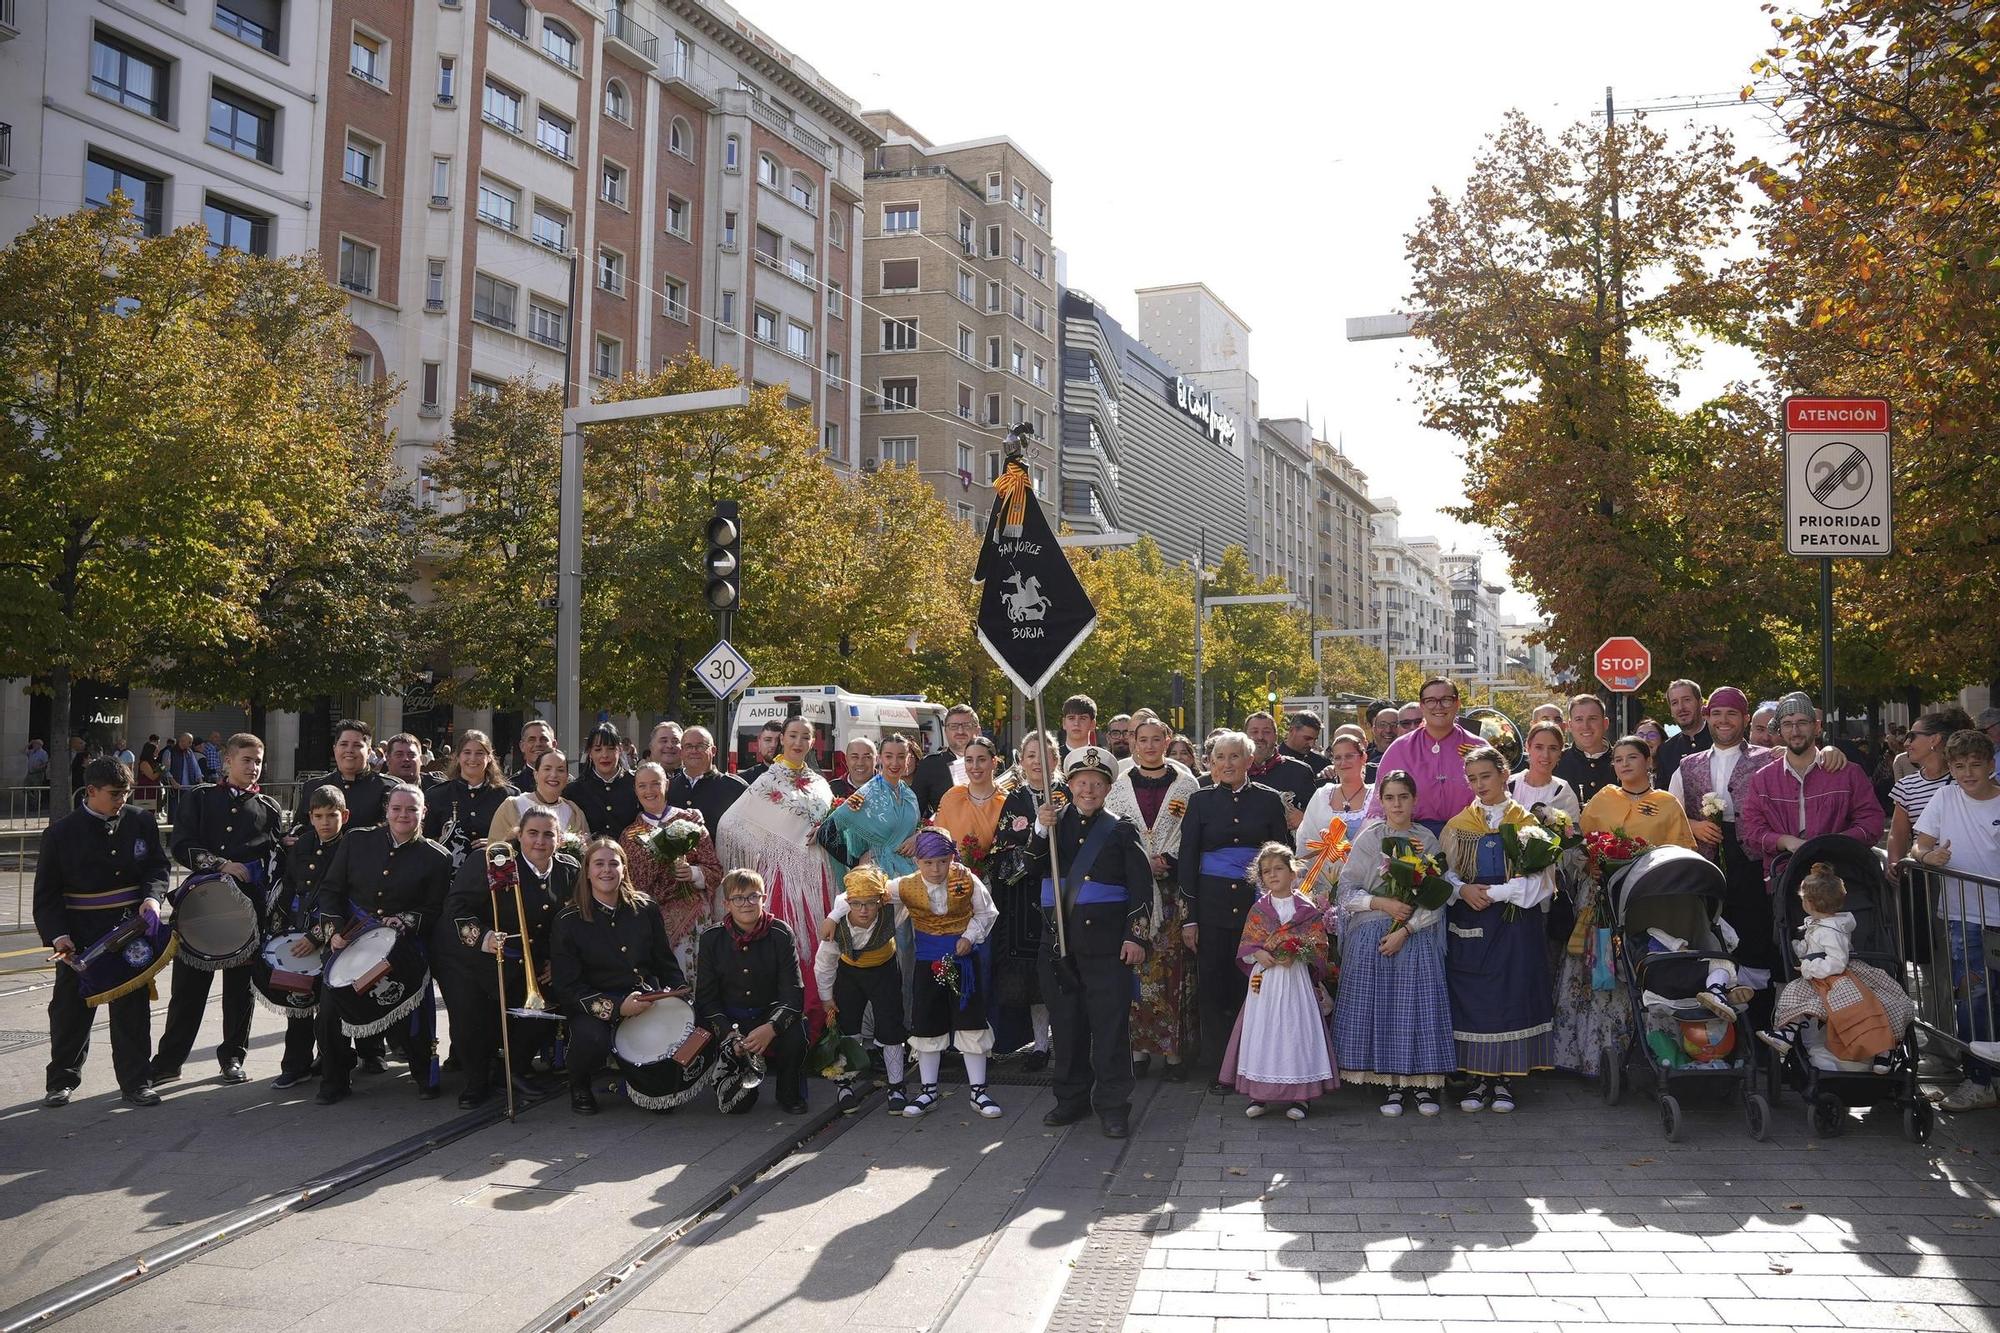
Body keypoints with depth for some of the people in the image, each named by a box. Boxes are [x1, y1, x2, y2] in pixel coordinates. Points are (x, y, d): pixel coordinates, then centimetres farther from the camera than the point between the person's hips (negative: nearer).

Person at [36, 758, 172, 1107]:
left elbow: (160, 866, 6)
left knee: (132, 1009, 6)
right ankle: (62, 1079, 24)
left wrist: (152, 897, -14)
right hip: (80, 937, -1)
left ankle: (135, 1081, 14)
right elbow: (47, 892, -2)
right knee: (70, 1009, 8)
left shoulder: (142, 822, 2)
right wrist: (56, 935, -14)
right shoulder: (61, 833, -4)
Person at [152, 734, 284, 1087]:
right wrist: (220, 865, -14)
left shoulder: (270, 809, 9)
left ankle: (233, 1057, 19)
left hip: (249, 908, 1)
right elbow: (182, 846, -1)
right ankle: (167, 1061, 12)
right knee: (189, 983, 2)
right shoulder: (201, 798, 8)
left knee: (240, 984, 7)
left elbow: (279, 859, 5)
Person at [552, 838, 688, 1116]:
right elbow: (567, 986, -6)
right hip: (595, 1007, -3)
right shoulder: (568, 921, -2)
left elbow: (666, 963, 16)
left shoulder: (644, 910, 9)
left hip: (648, 1001, 3)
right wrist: (615, 1007, -20)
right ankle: (579, 1085, 1)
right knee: (591, 1039, -37)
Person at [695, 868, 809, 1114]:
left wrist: (770, 1028, -32)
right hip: (729, 1018, 0)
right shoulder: (712, 939, -6)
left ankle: (790, 1095, -3)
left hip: (771, 1014, 0)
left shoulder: (780, 934, -9)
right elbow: (706, 997, -5)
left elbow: (792, 993, -14)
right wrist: (731, 1034, -21)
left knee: (795, 1035, -33)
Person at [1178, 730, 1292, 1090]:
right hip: (1212, 904, 1)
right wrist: (1189, 918, -1)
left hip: (1257, 902, 0)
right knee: (1213, 984, 0)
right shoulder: (1201, 800, 5)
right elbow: (1186, 861, 5)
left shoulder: (1269, 800, 5)